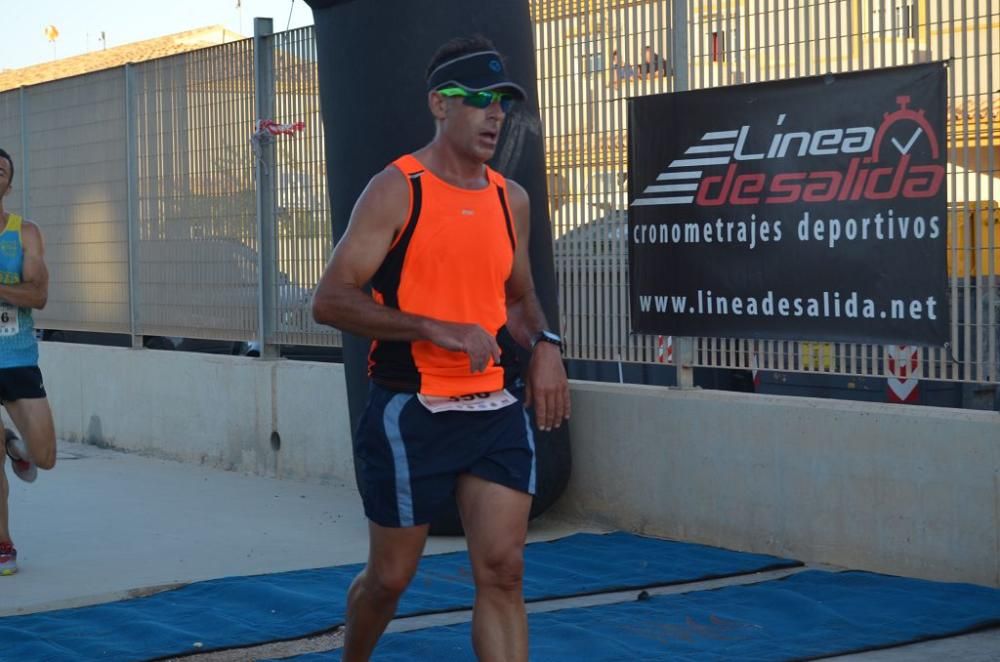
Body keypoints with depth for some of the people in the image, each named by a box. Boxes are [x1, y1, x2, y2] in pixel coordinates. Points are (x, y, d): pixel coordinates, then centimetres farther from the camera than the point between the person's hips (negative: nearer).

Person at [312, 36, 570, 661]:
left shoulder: (512, 199, 9)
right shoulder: (395, 190, -9)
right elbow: (330, 300, -14)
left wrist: (544, 345, 1)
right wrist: (437, 329, -23)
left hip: (497, 410, 4)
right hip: (411, 414, -4)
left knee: (503, 571, -4)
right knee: (390, 577, 10)